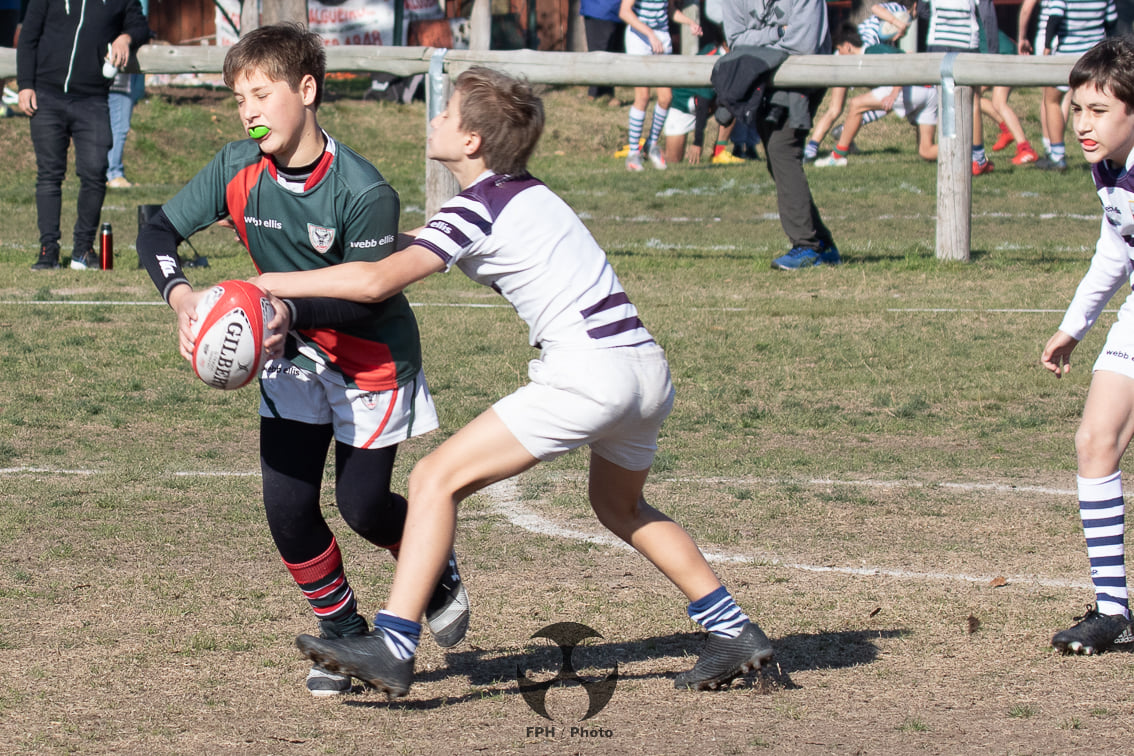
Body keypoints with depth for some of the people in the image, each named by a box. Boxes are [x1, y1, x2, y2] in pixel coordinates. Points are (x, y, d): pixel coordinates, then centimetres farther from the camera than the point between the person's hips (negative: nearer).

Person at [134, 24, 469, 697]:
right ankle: (343, 633, 17)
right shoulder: (237, 170, -13)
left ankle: (437, 568, 34)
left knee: (362, 505, -1)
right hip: (294, 356, 4)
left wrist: (289, 308, -41)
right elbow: (160, 231, -11)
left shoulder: (364, 193, -28)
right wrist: (180, 294, -31)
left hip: (373, 358, -4)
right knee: (288, 505, -5)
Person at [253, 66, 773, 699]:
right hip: (647, 365, 9)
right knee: (620, 506, 33)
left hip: (590, 373, -9)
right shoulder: (529, 193, 19)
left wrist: (273, 283, -9)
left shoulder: (478, 207, -6)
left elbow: (377, 280, -16)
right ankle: (735, 634, 34)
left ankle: (393, 646, -15)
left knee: (437, 480, -7)